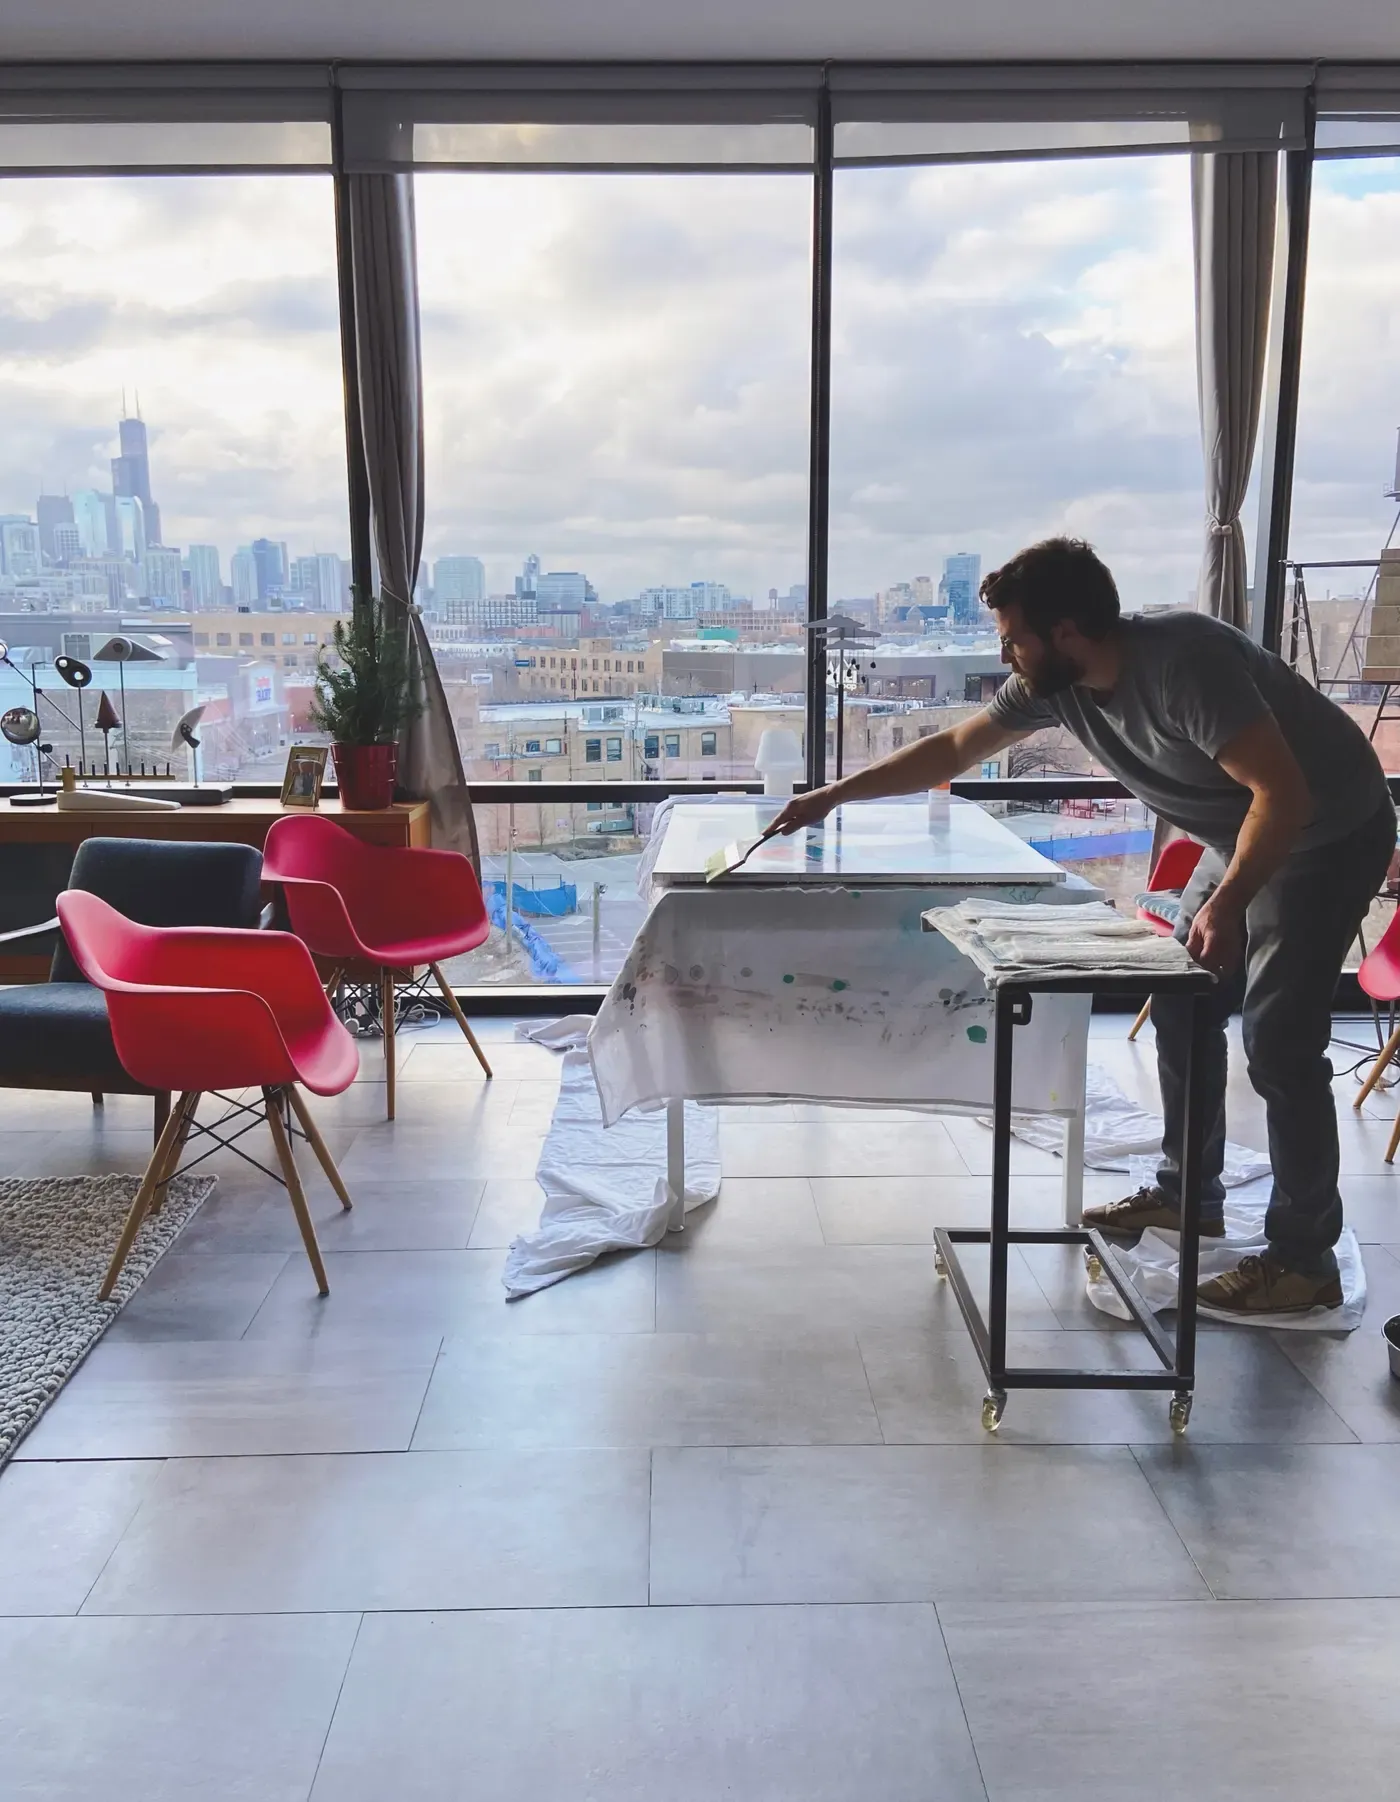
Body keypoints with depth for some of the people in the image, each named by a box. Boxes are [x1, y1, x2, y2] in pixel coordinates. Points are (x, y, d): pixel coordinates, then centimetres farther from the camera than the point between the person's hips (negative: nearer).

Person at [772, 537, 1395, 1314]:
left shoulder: (1183, 661, -34)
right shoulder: (1051, 683, -9)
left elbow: (1284, 791, -34)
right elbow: (952, 749, 2)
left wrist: (1226, 903, -43)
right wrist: (833, 796, 1)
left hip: (1328, 836, -8)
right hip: (1242, 839, 9)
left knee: (1278, 1040, -11)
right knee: (1182, 1008, 12)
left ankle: (1305, 1258, 1)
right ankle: (1187, 1193, 27)